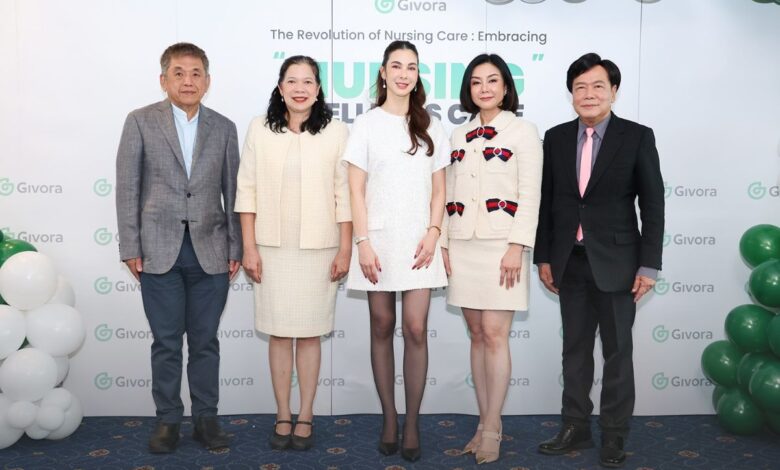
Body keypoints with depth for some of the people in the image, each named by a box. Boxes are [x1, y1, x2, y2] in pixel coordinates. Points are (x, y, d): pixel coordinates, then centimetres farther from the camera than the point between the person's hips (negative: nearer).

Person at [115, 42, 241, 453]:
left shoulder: (223, 128, 7)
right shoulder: (140, 122, 3)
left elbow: (232, 191, 7)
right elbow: (127, 188, 1)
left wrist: (236, 247, 3)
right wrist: (130, 247, -4)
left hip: (211, 251, 1)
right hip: (159, 250, -1)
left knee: (205, 341, 9)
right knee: (166, 342, 6)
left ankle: (206, 418, 21)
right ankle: (167, 420, 20)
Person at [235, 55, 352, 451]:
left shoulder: (335, 132, -1)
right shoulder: (260, 129, 3)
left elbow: (344, 194, 0)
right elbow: (247, 190, 3)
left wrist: (345, 249, -2)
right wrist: (249, 247, -1)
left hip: (318, 249, -1)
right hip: (272, 248, 1)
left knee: (309, 334, 6)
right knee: (278, 334, 7)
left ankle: (305, 416, 20)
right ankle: (282, 416, 21)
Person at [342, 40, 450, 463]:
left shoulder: (430, 128, 9)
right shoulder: (367, 125, 3)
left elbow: (438, 190, 11)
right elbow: (356, 190, -1)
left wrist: (433, 232, -4)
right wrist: (363, 242, -9)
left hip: (418, 241, 1)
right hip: (379, 240, -1)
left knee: (416, 329, -4)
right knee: (382, 327, 6)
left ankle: (412, 423, 8)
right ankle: (388, 418, 17)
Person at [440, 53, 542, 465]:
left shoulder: (523, 131, 1)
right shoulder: (459, 135, 15)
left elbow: (529, 194, -6)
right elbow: (447, 193, 14)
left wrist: (517, 247, -14)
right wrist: (443, 243, 7)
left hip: (501, 245, -5)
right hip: (462, 246, 5)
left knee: (494, 335, -6)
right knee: (477, 335, 8)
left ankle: (491, 430, 4)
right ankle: (485, 423, 17)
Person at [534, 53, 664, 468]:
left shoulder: (637, 137, -4)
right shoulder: (556, 138, 5)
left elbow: (652, 205, -5)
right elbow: (546, 201, 7)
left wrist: (649, 265, -9)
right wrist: (543, 257, 4)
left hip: (616, 262, -3)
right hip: (570, 262, 3)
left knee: (617, 351, 7)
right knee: (575, 349, 12)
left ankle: (614, 436, 19)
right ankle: (575, 428, 24)